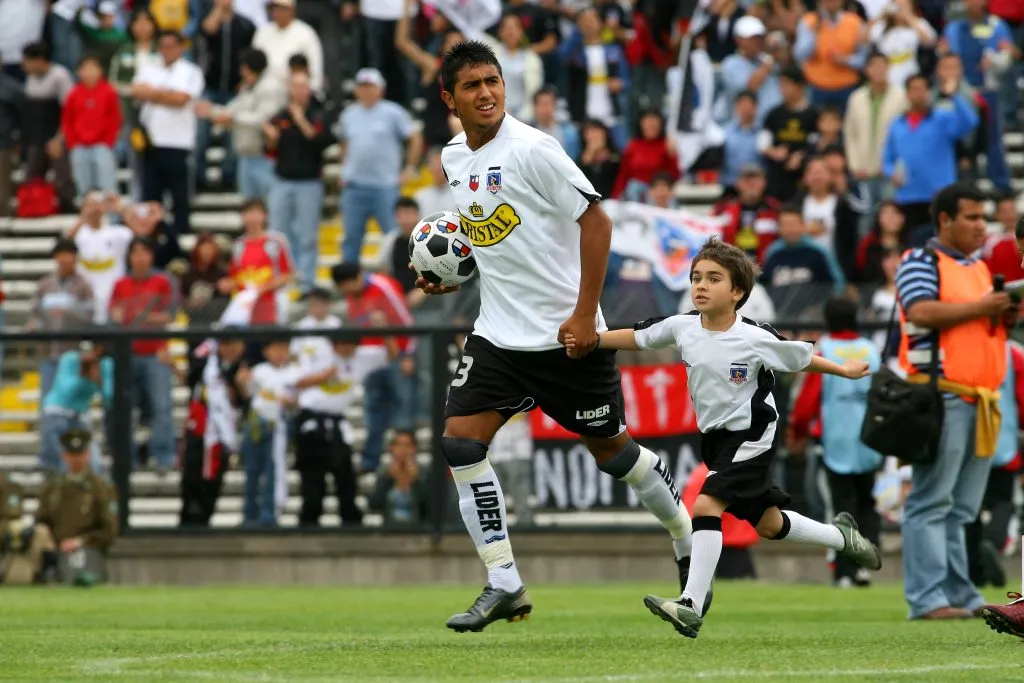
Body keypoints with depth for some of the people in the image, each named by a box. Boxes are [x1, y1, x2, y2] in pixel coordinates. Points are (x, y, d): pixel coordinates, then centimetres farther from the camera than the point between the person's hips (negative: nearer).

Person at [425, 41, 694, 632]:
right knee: (461, 439, -9)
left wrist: (585, 313, -18)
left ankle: (689, 538, 30)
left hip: (567, 335, -6)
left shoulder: (532, 149, -15)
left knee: (610, 446, 5)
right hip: (498, 334, 6)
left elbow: (595, 221, -15)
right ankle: (505, 585, -5)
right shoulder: (455, 158, 7)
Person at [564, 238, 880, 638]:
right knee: (767, 524, 18)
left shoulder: (756, 339, -18)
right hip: (714, 437, 6)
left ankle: (692, 605, -25)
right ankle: (841, 536, 44)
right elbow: (638, 338, 8)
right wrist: (592, 340, -5)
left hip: (750, 437, -6)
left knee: (705, 506, -23)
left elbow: (800, 358, -3)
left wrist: (844, 370, 9)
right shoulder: (681, 328, -6)